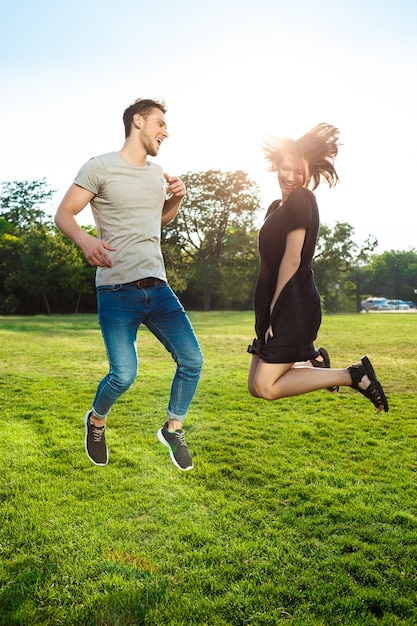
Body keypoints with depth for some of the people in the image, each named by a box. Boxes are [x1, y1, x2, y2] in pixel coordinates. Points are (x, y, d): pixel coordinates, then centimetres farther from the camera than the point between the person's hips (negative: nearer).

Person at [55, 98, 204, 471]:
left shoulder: (157, 173, 16)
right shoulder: (101, 167, -3)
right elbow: (64, 214, -4)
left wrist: (177, 199, 10)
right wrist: (85, 240, -26)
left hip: (157, 287, 6)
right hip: (117, 291, -6)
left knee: (192, 360, -2)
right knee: (124, 376, -10)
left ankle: (173, 429, 21)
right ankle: (96, 421, 24)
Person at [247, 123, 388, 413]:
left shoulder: (301, 200, -9)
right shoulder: (277, 207, 18)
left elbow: (292, 259, -16)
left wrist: (275, 308, -14)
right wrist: (268, 312, 15)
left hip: (294, 309, -9)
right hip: (278, 310, 9)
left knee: (267, 387, -10)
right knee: (256, 387, 12)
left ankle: (354, 375, -3)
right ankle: (314, 361, 28)